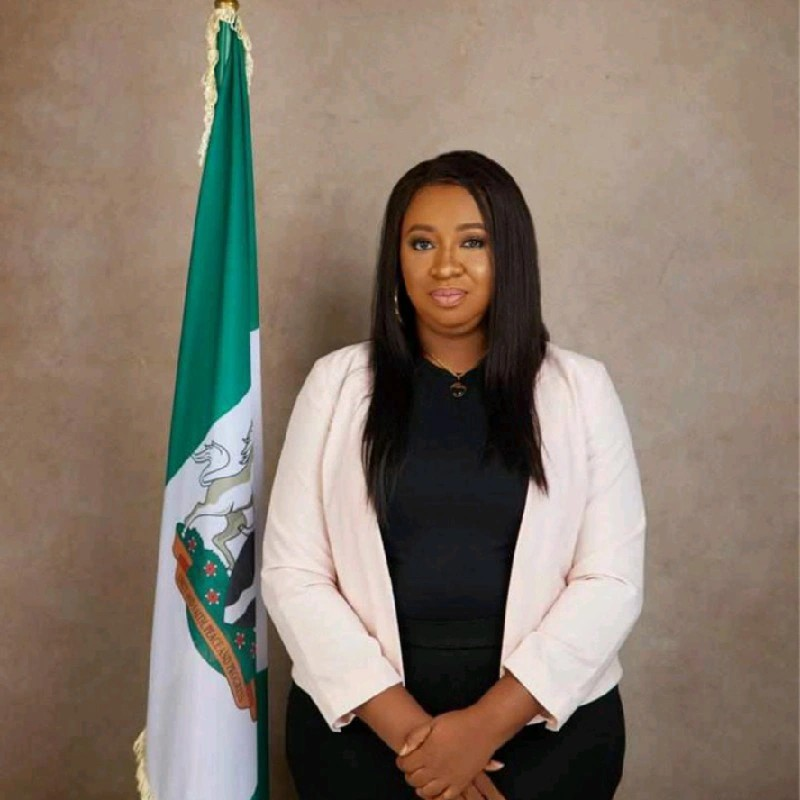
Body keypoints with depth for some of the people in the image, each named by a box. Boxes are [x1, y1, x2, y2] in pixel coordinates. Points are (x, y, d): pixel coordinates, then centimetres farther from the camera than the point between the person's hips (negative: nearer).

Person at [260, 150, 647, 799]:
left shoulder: (580, 387, -3)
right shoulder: (337, 383, -2)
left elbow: (612, 581, -7)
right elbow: (292, 572, -5)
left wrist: (487, 724, -15)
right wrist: (407, 729, -13)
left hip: (548, 722, 0)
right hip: (359, 718, 1)